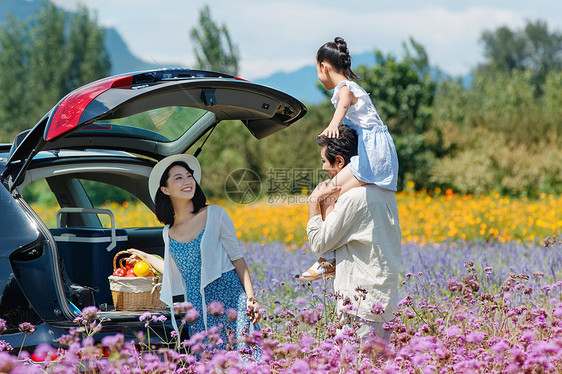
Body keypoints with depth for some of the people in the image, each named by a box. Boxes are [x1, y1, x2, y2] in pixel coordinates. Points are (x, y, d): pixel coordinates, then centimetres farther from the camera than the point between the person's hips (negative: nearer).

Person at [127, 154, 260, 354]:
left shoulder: (215, 215, 0)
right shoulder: (168, 233, 10)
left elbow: (237, 259, 2)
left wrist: (251, 298, -7)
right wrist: (146, 257, 31)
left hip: (229, 299, -3)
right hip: (198, 312, 3)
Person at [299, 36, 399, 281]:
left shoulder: (344, 88, -7)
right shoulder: (353, 87, 24)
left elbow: (343, 105, -30)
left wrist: (333, 125, -49)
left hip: (372, 153, -10)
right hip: (381, 154, 10)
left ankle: (328, 260, -20)